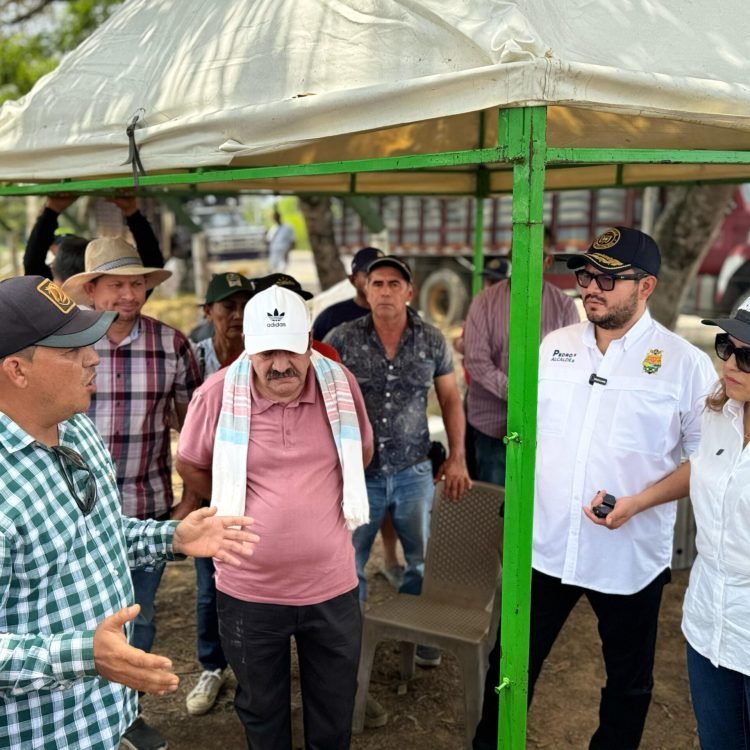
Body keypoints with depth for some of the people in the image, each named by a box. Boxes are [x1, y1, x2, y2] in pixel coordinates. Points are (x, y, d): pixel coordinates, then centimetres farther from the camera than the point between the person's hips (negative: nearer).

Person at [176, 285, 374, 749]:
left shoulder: (341, 384, -9)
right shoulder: (217, 394, -14)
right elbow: (190, 465, 3)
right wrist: (239, 508, 5)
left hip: (332, 585, 1)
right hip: (249, 589, -1)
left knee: (334, 710, 21)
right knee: (261, 709, 23)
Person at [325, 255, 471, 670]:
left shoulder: (432, 340, -3)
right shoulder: (341, 339, -9)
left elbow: (450, 398, 6)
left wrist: (457, 457, 1)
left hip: (414, 471, 2)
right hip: (357, 473, -1)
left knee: (421, 560, 16)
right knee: (347, 562, 11)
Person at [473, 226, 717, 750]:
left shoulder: (685, 364, -10)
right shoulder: (553, 346, 2)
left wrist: (638, 503, -19)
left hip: (629, 556, -3)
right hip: (544, 546, 3)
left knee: (628, 680, 18)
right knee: (512, 663, 17)